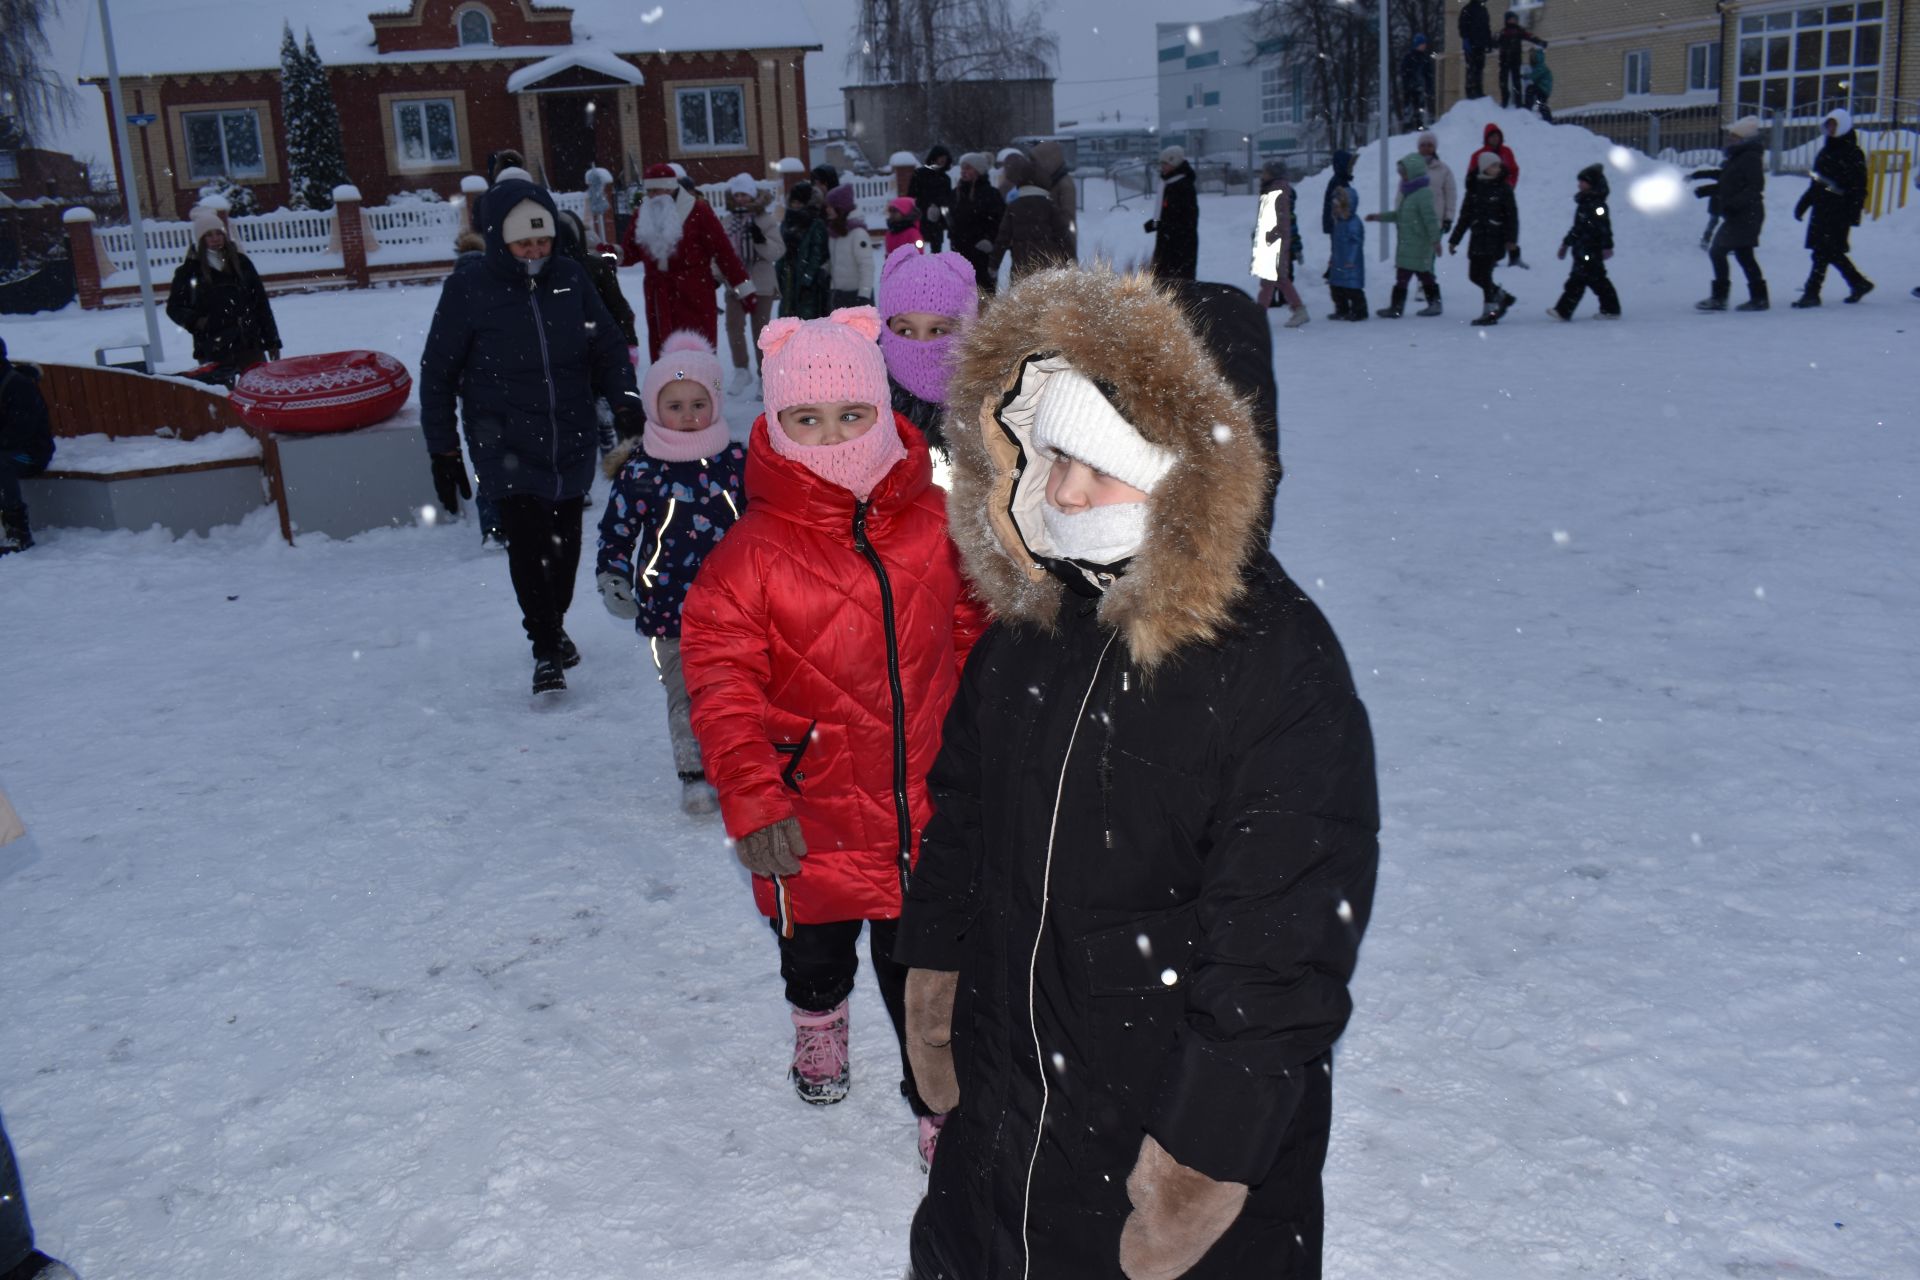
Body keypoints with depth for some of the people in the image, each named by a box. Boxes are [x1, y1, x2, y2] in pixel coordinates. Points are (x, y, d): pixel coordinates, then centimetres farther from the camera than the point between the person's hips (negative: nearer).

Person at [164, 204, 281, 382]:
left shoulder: (241, 262, 9)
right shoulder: (189, 270, 3)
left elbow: (261, 303, 10)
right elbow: (174, 307, 9)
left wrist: (272, 341, 7)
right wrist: (194, 320, -12)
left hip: (250, 346, 2)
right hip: (213, 352, -2)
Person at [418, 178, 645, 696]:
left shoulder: (570, 276, 0)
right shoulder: (469, 287, -7)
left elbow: (608, 346, 10)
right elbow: (437, 375, 0)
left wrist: (626, 404, -4)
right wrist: (443, 452, -1)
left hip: (572, 440, 3)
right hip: (507, 446, -3)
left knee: (564, 541, 13)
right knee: (527, 541, -13)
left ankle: (555, 626, 36)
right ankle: (545, 650, -2)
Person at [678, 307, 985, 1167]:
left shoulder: (934, 522, -5)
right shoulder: (753, 553, -17)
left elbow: (969, 628, 10)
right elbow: (721, 681, -17)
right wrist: (749, 797, -25)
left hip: (924, 800, 1)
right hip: (812, 811, 0)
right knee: (817, 948, 24)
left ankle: (940, 1101, 31)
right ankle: (818, 1018, 59)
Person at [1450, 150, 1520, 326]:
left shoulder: (1503, 188, -1)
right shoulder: (1474, 188, 9)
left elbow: (1512, 216, -4)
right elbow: (1465, 216, 13)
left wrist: (1511, 239, -15)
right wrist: (1454, 239, 12)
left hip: (1495, 237, -5)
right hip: (1478, 237, 5)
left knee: (1484, 274, -11)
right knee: (1474, 275, 4)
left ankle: (1489, 312, -3)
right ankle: (1503, 297, 25)